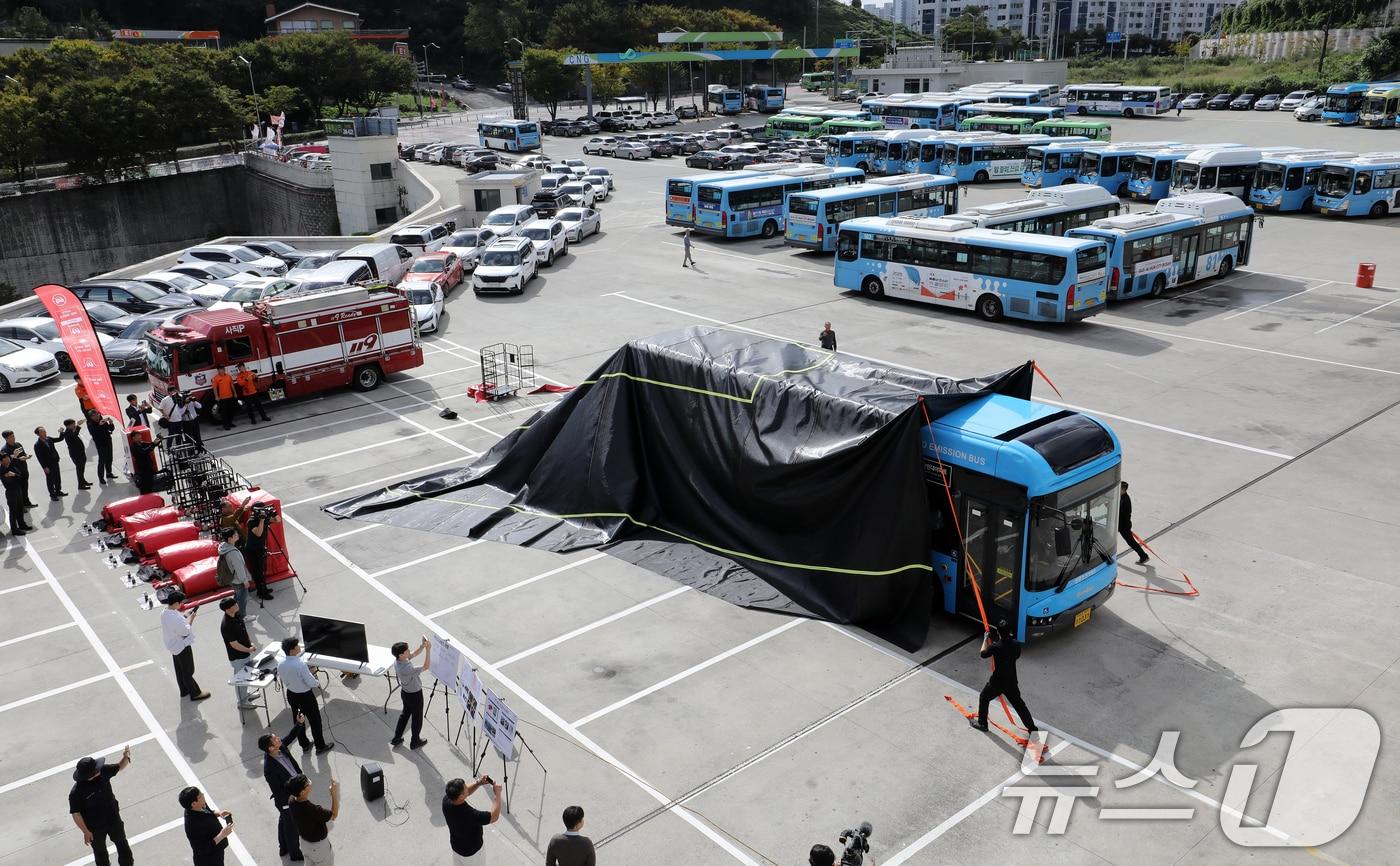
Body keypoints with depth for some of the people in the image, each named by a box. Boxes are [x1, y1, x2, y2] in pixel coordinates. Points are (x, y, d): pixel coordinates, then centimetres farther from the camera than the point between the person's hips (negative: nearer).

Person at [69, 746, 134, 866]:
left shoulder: (103, 772, -22)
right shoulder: (76, 793, -33)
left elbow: (119, 767, -6)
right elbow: (76, 814, -22)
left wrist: (126, 757, -28)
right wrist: (86, 832, -18)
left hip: (113, 819, 4)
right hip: (95, 827, -4)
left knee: (122, 844, 24)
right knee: (100, 851, 24)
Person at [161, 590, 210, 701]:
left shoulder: (164, 613, -7)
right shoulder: (176, 618, -36)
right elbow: (186, 631, -24)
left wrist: (185, 615, 1)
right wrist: (191, 618, -14)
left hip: (174, 646, 9)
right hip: (182, 646, -9)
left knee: (179, 670, 24)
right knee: (188, 671, 8)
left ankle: (184, 691, 41)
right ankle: (195, 693, 23)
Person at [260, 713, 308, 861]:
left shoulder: (279, 748, -18)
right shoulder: (269, 769, -38)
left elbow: (291, 735, -3)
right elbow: (277, 792, -27)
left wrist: (299, 723, -20)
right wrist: (290, 803, -18)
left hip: (295, 791, 8)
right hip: (287, 801, -8)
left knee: (284, 821, 29)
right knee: (292, 826, 17)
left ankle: (283, 849, 52)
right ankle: (295, 853, 42)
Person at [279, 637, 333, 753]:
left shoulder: (280, 664, -12)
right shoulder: (300, 665, -33)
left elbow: (283, 679, 4)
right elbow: (311, 682, -25)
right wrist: (318, 684, -3)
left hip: (291, 694, 6)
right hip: (305, 696, -6)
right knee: (315, 720, 13)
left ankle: (304, 744, 42)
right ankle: (320, 746, 28)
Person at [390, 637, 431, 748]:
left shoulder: (398, 660, -15)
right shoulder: (405, 669, -40)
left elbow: (415, 654, 0)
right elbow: (426, 667, -32)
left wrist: (423, 646, -18)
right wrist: (428, 649, -32)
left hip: (405, 692, 8)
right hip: (415, 694, -8)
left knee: (405, 713, 27)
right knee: (417, 718, 15)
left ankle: (396, 739, 39)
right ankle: (415, 742, 35)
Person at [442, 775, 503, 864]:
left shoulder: (446, 799, -26)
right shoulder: (470, 815, -44)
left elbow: (464, 792, -4)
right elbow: (494, 817, -29)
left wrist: (478, 783, -17)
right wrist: (497, 794, -23)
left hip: (455, 844, 5)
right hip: (470, 851, -5)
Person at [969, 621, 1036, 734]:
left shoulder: (995, 647, -25)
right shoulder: (1016, 645, -12)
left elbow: (983, 654, -5)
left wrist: (985, 639, 7)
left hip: (997, 682, -4)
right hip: (1011, 682, 4)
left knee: (983, 698, 20)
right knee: (1018, 703, 20)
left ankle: (982, 723, 31)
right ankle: (1032, 727, 28)